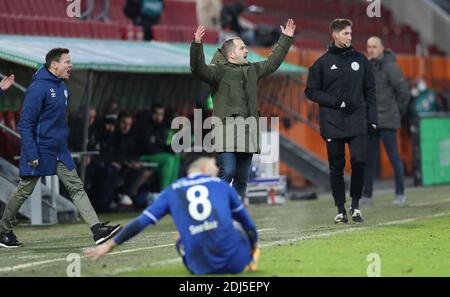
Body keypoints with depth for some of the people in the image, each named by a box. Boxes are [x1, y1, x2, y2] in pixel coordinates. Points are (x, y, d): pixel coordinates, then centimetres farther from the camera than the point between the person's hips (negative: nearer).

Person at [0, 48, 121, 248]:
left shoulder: (61, 87, 9)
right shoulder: (39, 87, -18)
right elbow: (25, 123, -19)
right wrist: (31, 154, -22)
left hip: (60, 151, 8)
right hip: (39, 151, -8)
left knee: (76, 188, -1)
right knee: (23, 192, 5)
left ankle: (97, 229, -7)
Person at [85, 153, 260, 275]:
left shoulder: (172, 191, 13)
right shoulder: (221, 185, 13)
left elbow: (141, 222, 9)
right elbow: (247, 222, 23)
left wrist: (110, 244, 17)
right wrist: (253, 247, 40)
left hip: (201, 267, 1)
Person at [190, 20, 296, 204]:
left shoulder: (252, 70, 21)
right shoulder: (218, 71, -1)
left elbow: (273, 62, 32)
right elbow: (199, 69, -18)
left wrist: (286, 39, 33)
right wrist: (197, 45, -32)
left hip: (248, 131, 7)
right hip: (227, 130, -7)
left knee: (242, 178, 8)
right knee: (227, 172, -16)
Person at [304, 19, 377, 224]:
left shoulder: (360, 59, 10)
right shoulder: (323, 62, 4)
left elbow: (370, 90, 12)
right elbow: (311, 91, 3)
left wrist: (372, 119, 5)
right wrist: (336, 101, -9)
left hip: (358, 121, 1)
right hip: (333, 123, -1)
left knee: (359, 161, -12)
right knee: (336, 167, 3)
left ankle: (355, 206, 4)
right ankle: (340, 210, 13)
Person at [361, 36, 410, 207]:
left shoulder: (390, 66, -9)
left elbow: (403, 91, -11)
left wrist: (398, 113, -4)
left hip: (387, 121, -7)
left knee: (393, 156, -2)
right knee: (368, 158, 5)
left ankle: (400, 194, 6)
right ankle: (367, 196, 8)